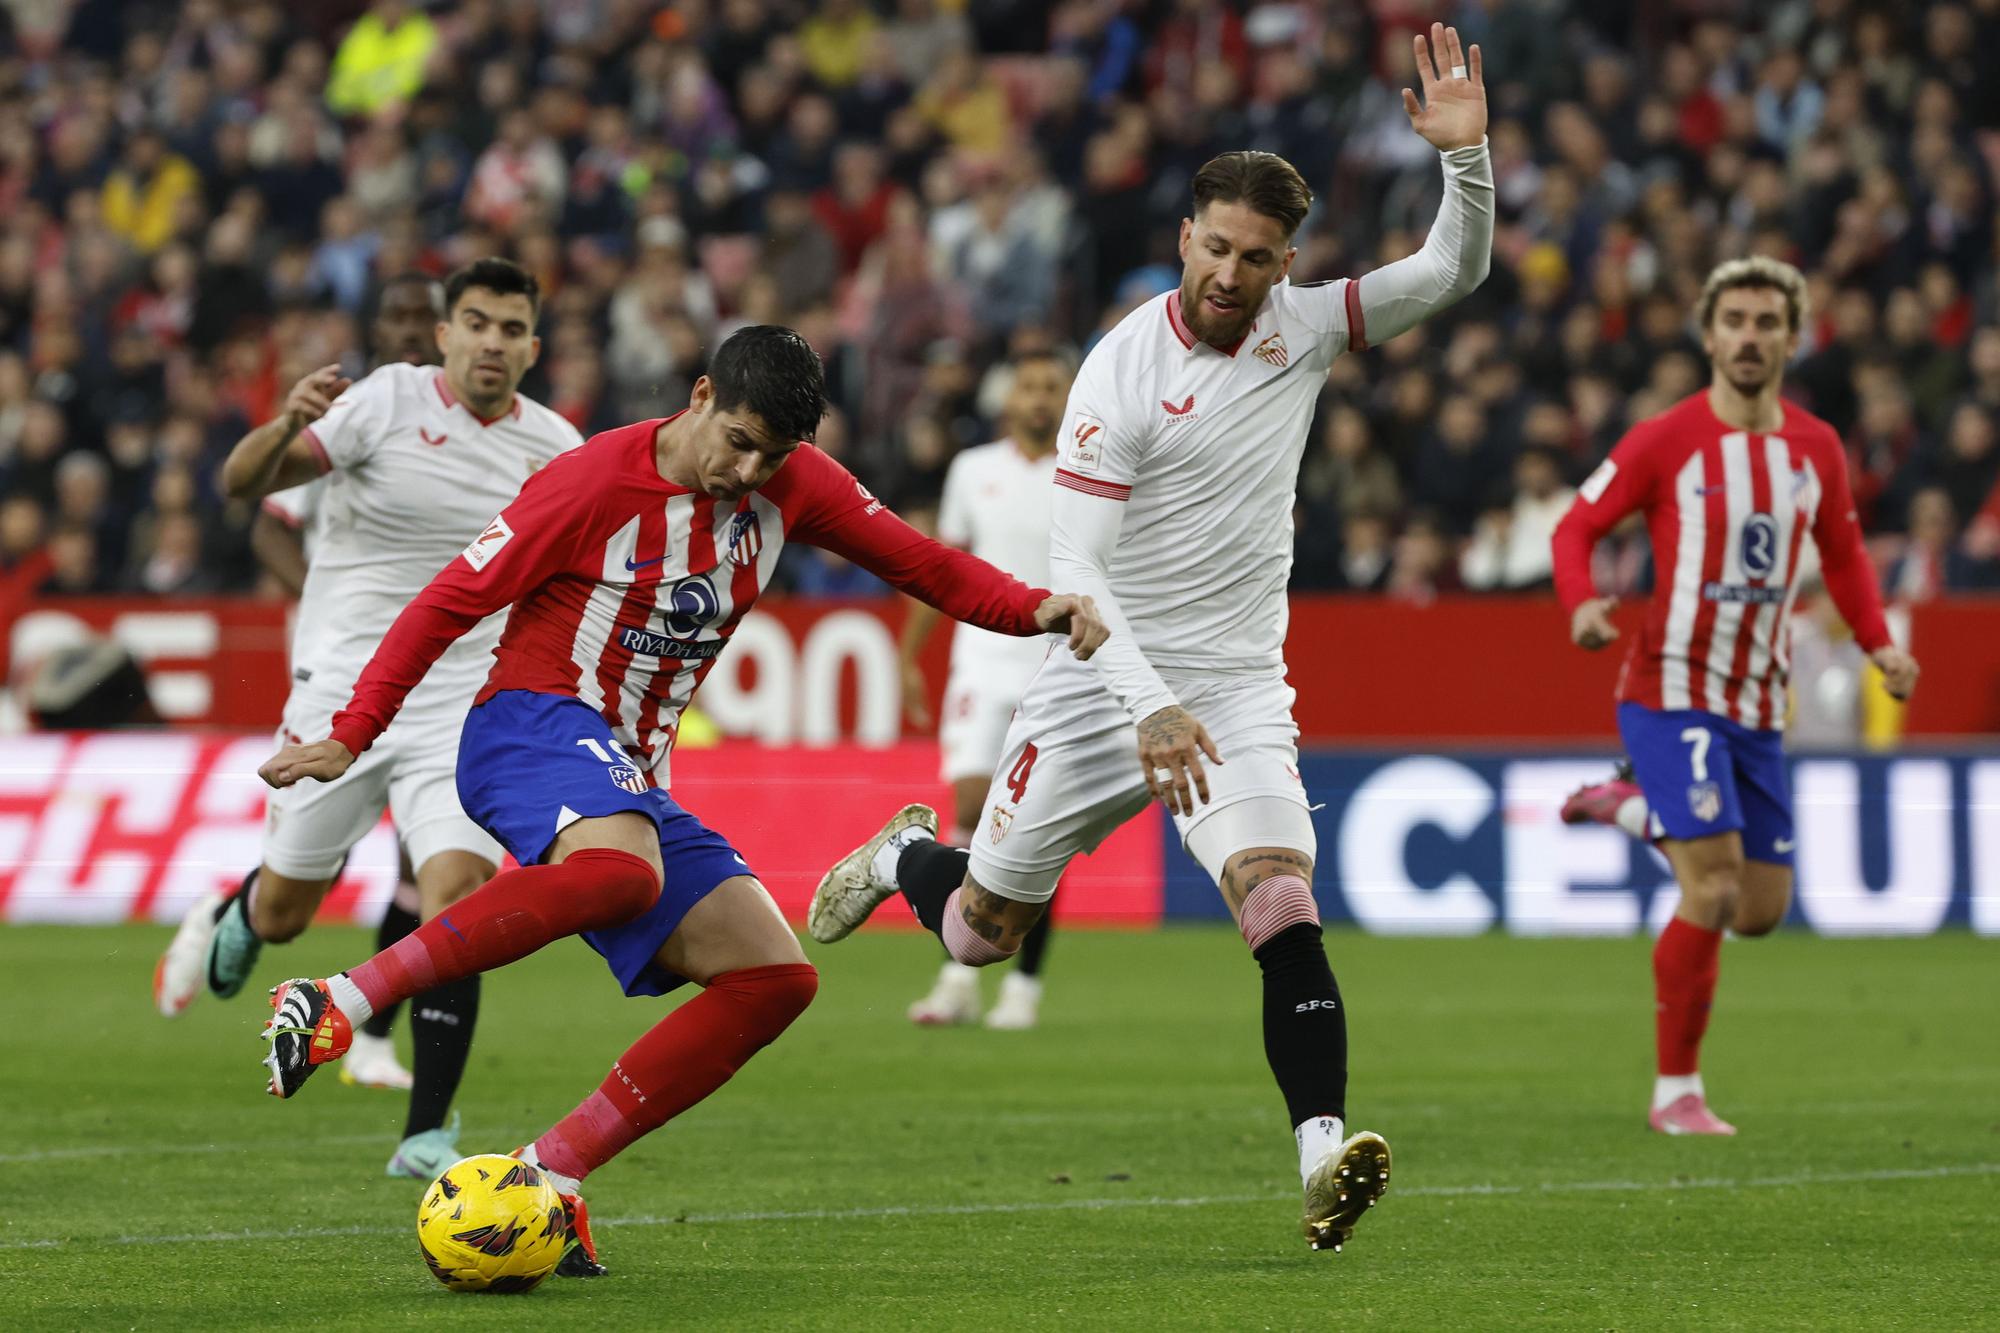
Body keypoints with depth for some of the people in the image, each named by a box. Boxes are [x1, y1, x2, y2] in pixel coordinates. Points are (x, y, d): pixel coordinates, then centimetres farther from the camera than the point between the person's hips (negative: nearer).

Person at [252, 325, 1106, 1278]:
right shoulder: (594, 483, -10)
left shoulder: (792, 486, 7)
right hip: (533, 726, -8)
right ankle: (341, 1002, -40)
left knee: (776, 978, -5)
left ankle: (549, 1174, -9)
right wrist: (351, 735, -9)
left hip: (632, 779, 8)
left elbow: (918, 563, 12)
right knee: (623, 870, -41)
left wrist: (1035, 611, -7)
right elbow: (451, 600, -6)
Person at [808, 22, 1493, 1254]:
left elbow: (1456, 272, -3)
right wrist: (1151, 709, -30)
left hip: (1241, 690, 2)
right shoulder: (1123, 373, -16)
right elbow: (1073, 568, -20)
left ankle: (1325, 1158, -29)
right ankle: (905, 857, 48)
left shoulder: (1305, 328, -2)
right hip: (1108, 681, -2)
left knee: (1283, 911, -22)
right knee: (981, 932, 13)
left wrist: (1468, 154, -21)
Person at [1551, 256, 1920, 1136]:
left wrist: (1878, 642, 4)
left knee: (1761, 910, 8)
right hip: (1672, 692, -6)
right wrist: (1582, 604, -23)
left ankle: (1638, 809, 33)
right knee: (1712, 893, -16)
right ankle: (1676, 1091, -3)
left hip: (1759, 707, 6)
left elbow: (1842, 552, 19)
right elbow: (1576, 527, -3)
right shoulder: (1665, 441, -8)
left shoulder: (1816, 448, 6)